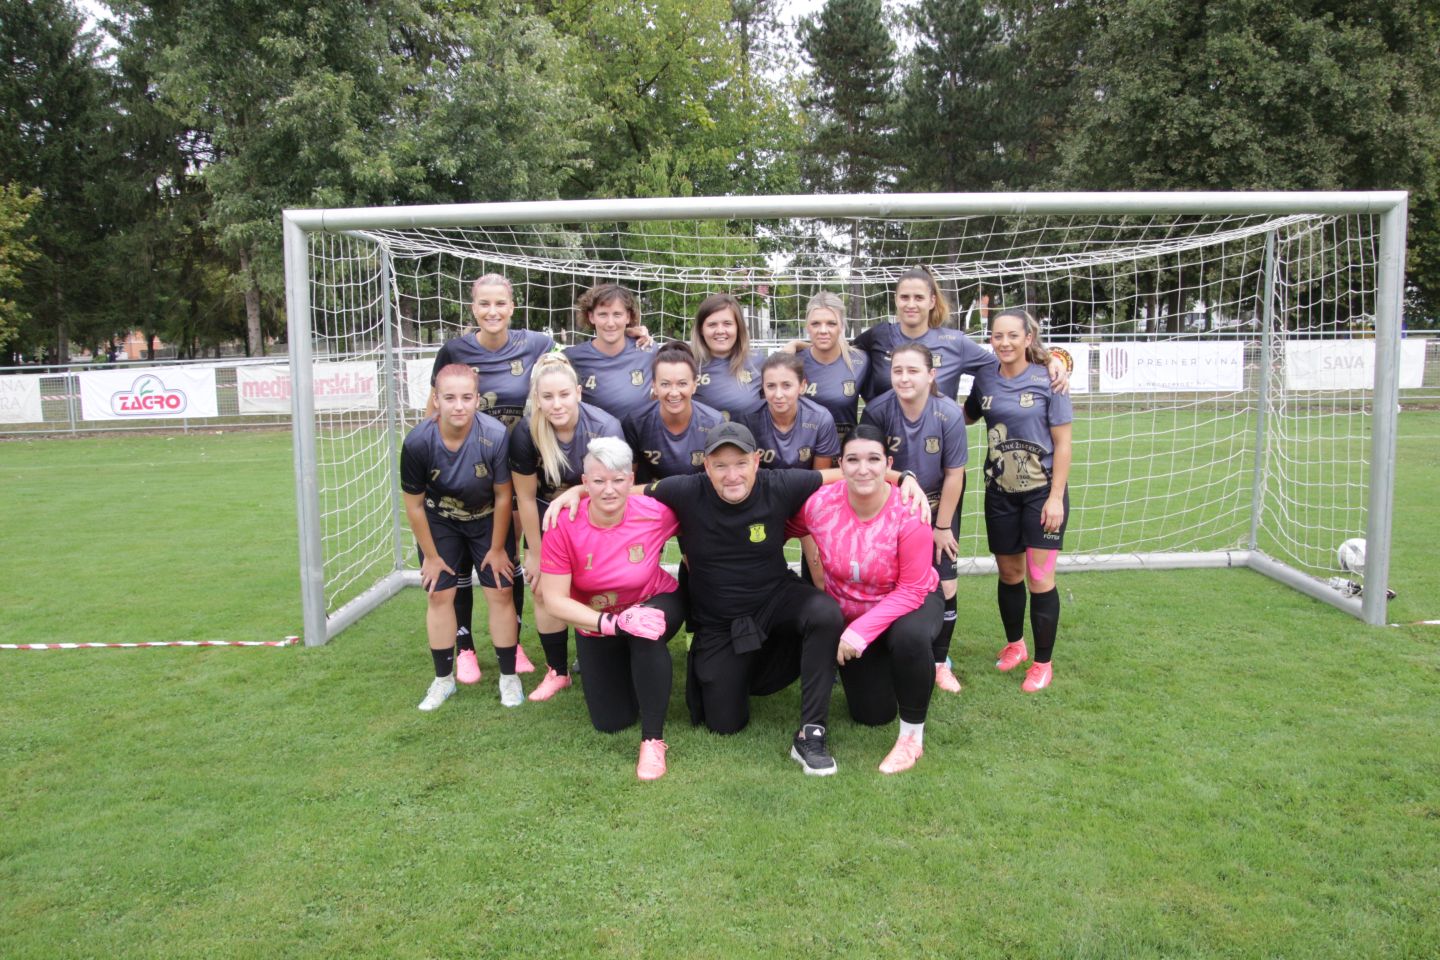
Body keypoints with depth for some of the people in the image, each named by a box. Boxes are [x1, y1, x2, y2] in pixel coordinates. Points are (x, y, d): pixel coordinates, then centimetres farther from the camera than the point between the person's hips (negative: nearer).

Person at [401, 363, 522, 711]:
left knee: (500, 592, -3)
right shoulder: (417, 442, -28)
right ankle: (443, 679, 18)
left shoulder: (495, 435, -31)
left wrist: (497, 549, -7)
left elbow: (502, 496, -16)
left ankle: (509, 677, 13)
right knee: (439, 594, 2)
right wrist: (431, 555, -5)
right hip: (440, 523, 1)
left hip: (488, 520, -1)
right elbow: (414, 504, -13)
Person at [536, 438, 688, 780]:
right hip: (594, 623, 2)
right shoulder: (564, 526, -25)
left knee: (646, 635, -38)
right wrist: (613, 623, -36)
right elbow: (554, 600, -25)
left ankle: (653, 740, -23)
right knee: (611, 722, 5)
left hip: (655, 605, -1)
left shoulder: (655, 513, -25)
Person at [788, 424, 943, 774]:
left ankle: (913, 736, -16)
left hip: (911, 601, -3)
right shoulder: (820, 503, -24)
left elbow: (912, 590, -26)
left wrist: (863, 630, -34)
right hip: (847, 611, 3)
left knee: (908, 637, -40)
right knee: (872, 716, 7)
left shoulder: (908, 514, -30)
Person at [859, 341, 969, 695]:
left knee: (944, 586, -2)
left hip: (938, 508, 0)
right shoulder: (876, 411, -20)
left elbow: (954, 475, -11)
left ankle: (940, 661, 17)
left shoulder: (949, 414, -20)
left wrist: (942, 527, -6)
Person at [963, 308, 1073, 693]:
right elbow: (968, 416, 20)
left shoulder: (1047, 379, -10)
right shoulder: (985, 379, 0)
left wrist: (1056, 497, -13)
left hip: (1042, 492, -4)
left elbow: (1063, 444, -9)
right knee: (1008, 574, 14)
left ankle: (1042, 663, 13)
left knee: (1040, 577, -3)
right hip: (1000, 493, 4)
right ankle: (1014, 644, 35)